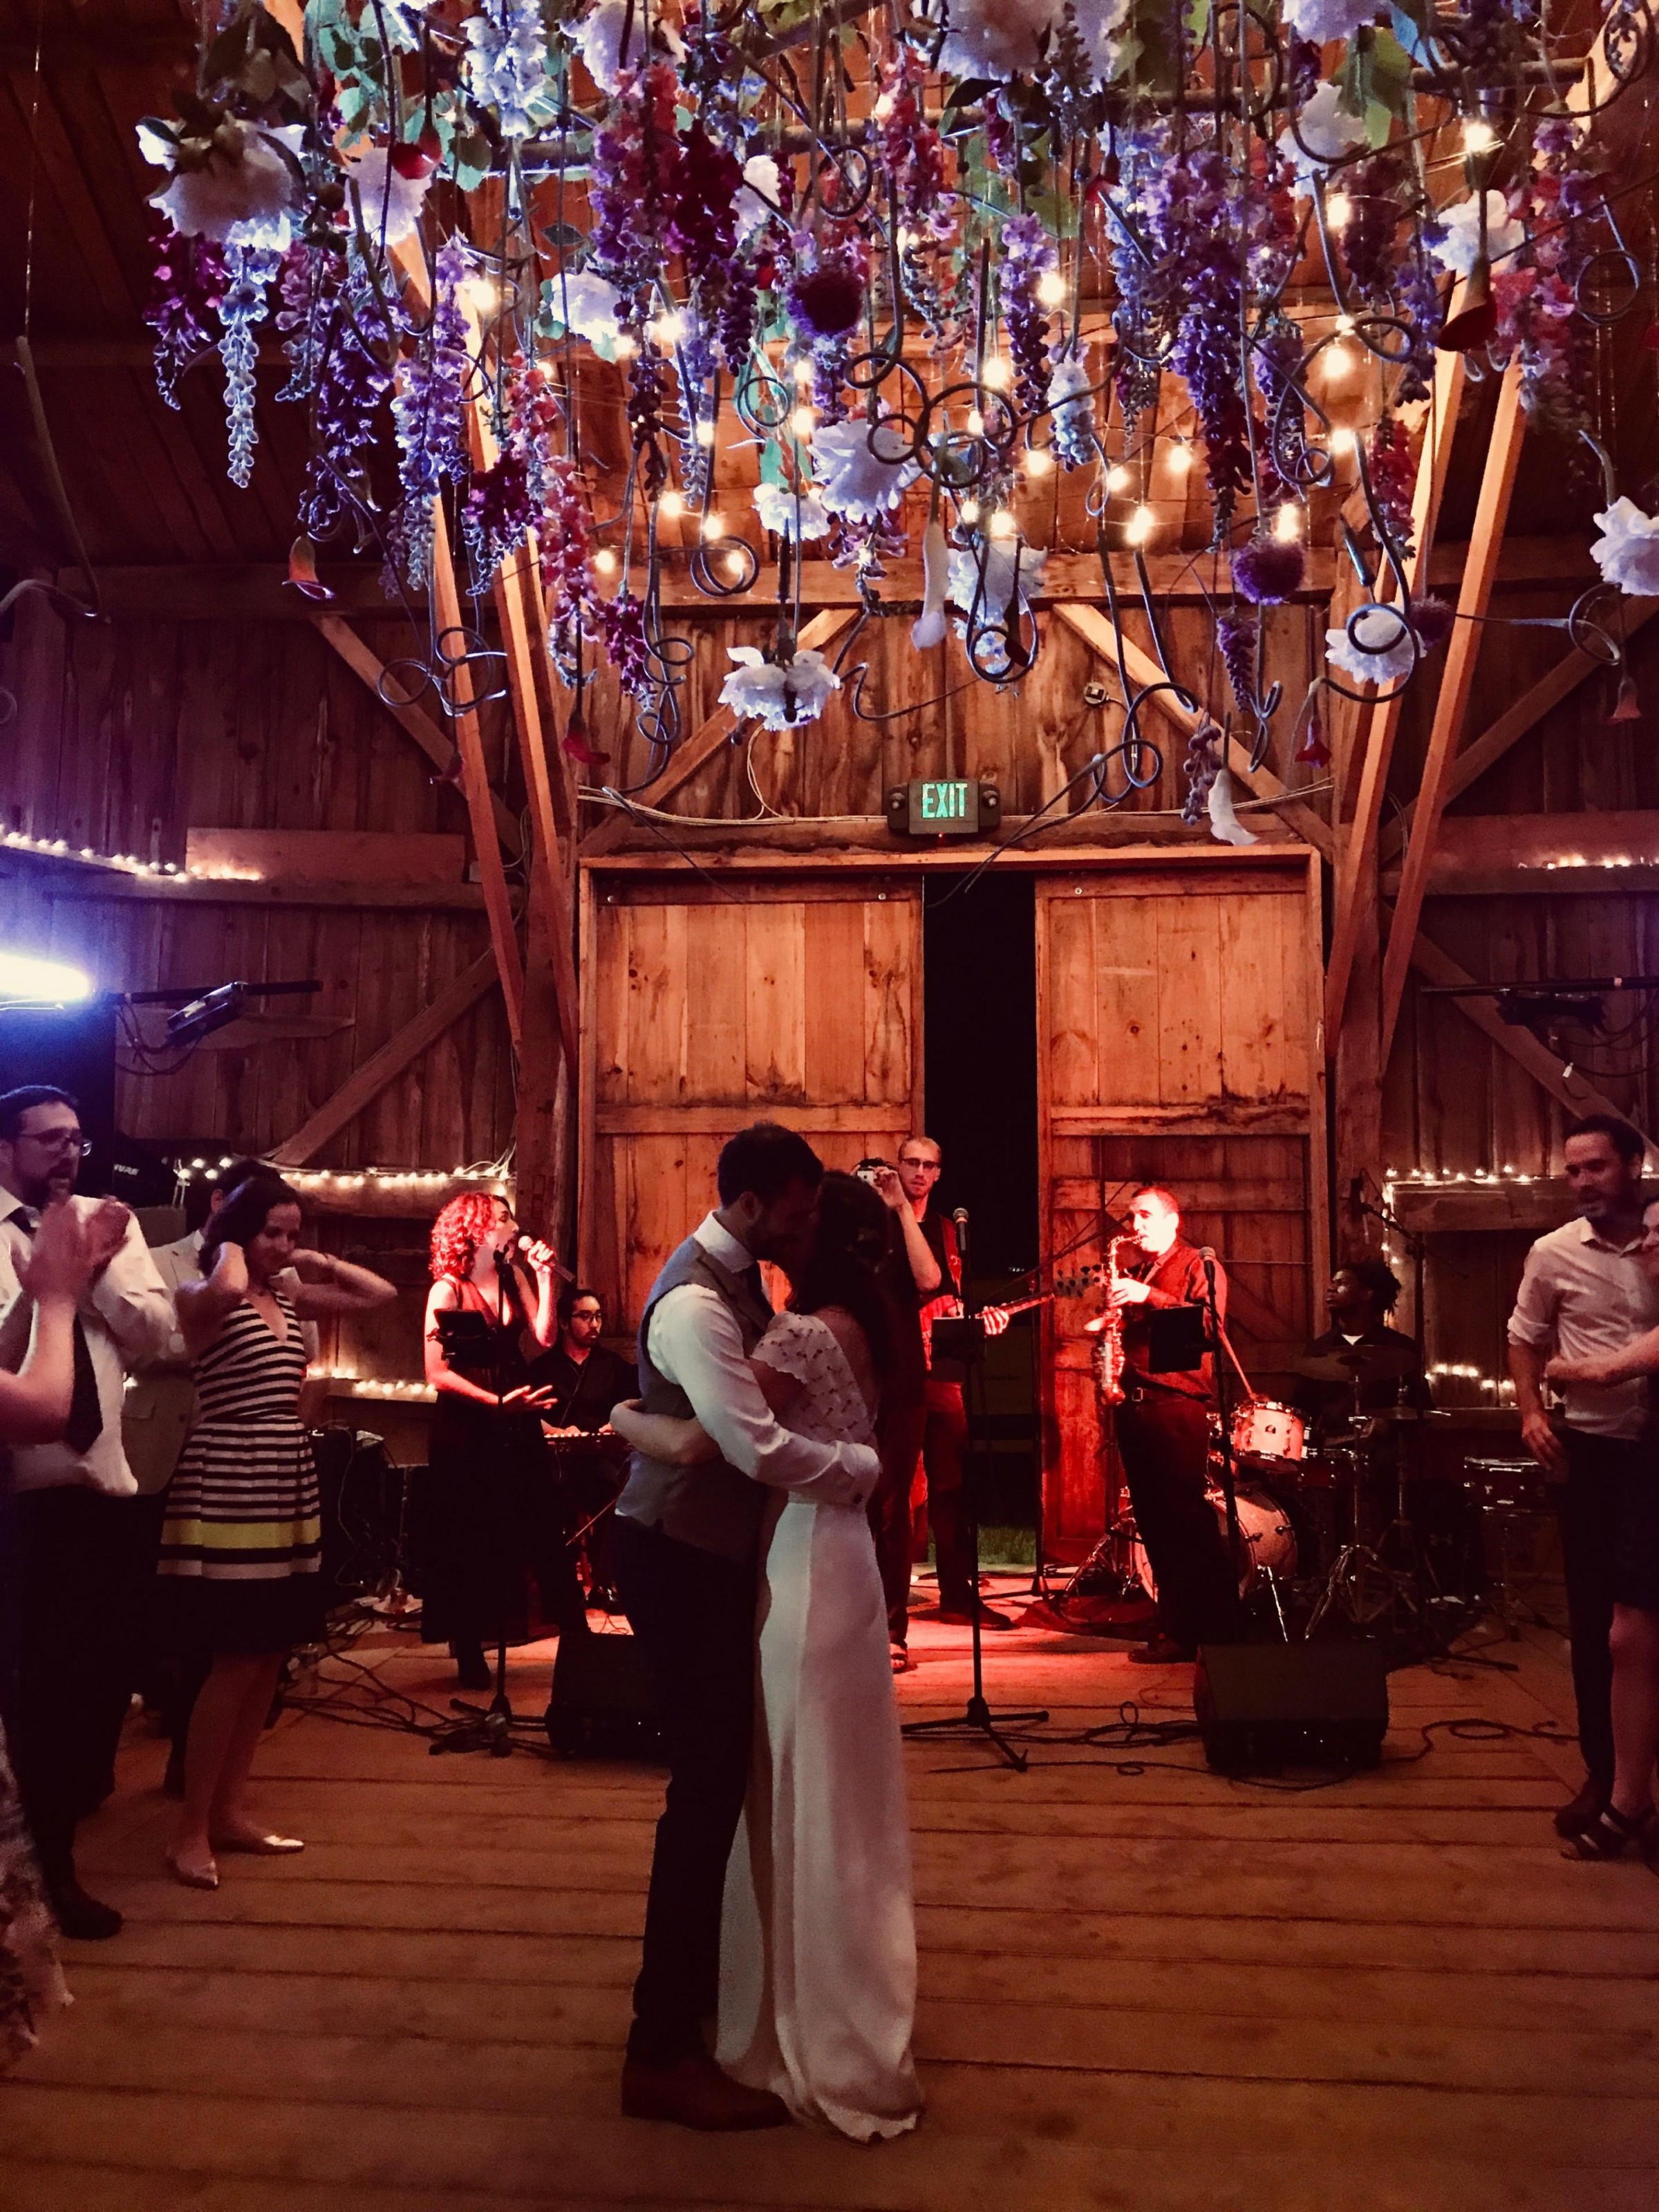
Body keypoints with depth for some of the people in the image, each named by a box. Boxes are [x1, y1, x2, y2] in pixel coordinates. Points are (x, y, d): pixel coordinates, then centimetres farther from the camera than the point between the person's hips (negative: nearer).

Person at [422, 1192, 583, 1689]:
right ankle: (469, 1652, 18)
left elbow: (544, 1336, -6)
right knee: (471, 1538, 6)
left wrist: (546, 1275, -10)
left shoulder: (514, 1275, 6)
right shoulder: (448, 1289, -9)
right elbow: (438, 1373, -14)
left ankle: (575, 1634, 12)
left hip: (516, 1418, 5)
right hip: (466, 1424, -4)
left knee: (542, 1525, 3)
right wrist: (496, 1402, -23)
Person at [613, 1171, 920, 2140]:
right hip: (833, 1558, 9)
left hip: (806, 1570, -9)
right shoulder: (860, 1328, 7)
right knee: (831, 1806, 19)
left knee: (803, 1806, 4)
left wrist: (623, 1417, -7)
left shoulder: (805, 1334, -19)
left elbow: (693, 1444, -25)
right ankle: (840, 2024, 35)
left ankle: (832, 2052, 19)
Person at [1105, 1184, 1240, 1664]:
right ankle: (1175, 1628, 14)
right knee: (1153, 1521, 7)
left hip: (1179, 1404, -7)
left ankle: (1216, 1629, -2)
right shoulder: (1133, 1273, 22)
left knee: (1189, 1519, -9)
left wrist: (1150, 1297, -21)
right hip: (1134, 1404, 7)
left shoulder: (1199, 1266, 2)